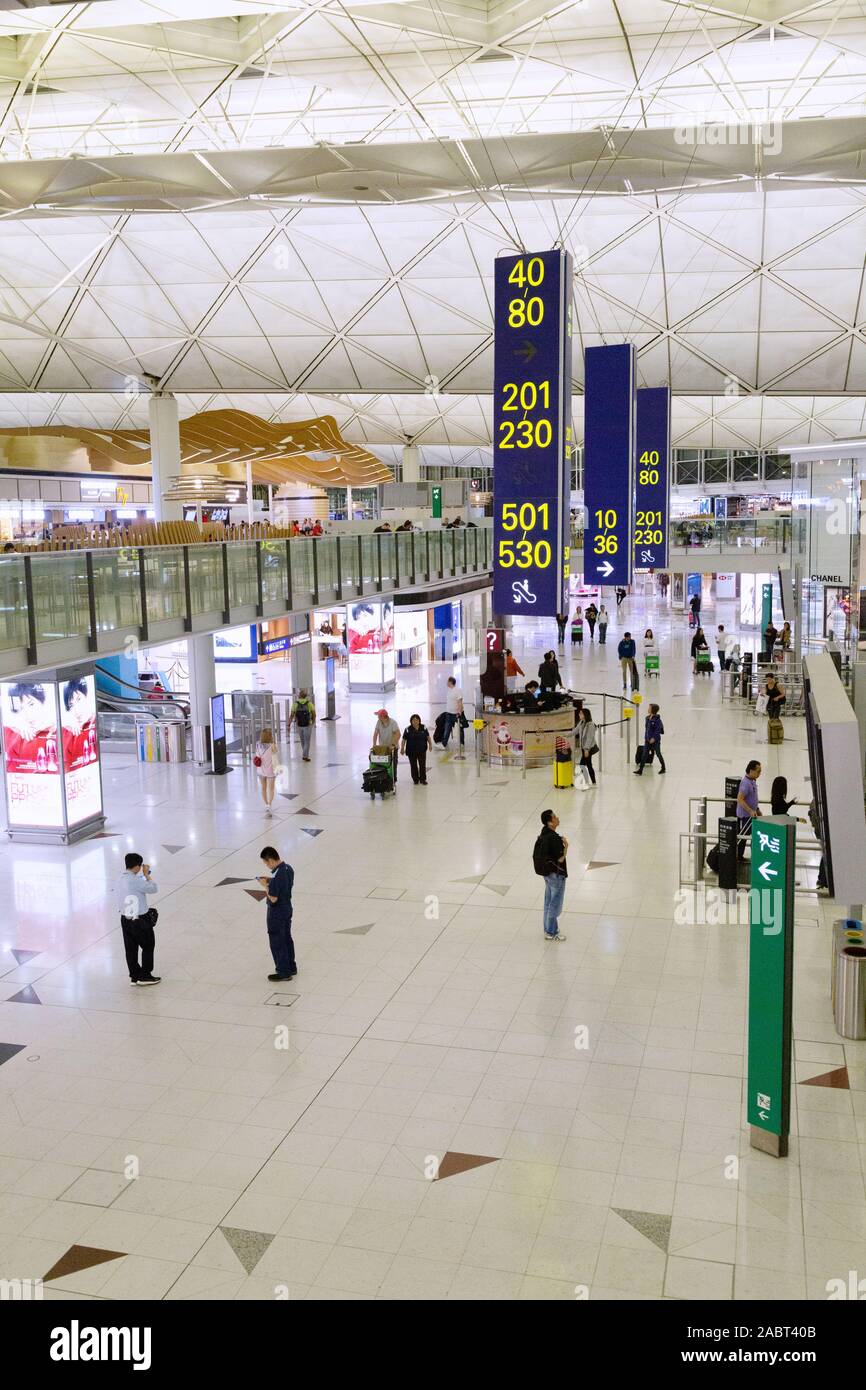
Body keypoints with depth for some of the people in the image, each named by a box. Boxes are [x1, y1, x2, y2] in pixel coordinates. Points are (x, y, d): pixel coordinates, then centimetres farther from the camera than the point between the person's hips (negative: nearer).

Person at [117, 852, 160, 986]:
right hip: (139, 920, -8)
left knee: (131, 949, 13)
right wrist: (146, 874, -9)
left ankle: (134, 976, 21)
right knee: (148, 946, 9)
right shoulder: (135, 880, -24)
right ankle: (144, 976, 16)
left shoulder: (122, 879, 4)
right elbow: (153, 889, -18)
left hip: (125, 919, 8)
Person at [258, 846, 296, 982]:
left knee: (277, 943, 6)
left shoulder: (277, 876, -30)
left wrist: (265, 885, -13)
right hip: (287, 909, 9)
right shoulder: (289, 868, -2)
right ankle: (291, 967, 33)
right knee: (287, 939, 21)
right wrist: (270, 881, 6)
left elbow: (273, 898, -26)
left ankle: (283, 973, 15)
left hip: (276, 914, -9)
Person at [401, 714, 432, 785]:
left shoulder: (423, 728, 2)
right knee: (413, 766, 5)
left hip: (422, 750, 1)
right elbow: (404, 740, -4)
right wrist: (402, 748, -10)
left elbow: (428, 737, 8)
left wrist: (430, 744, -5)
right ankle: (415, 779, 17)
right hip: (411, 751, -1)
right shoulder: (408, 729, -5)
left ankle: (423, 779, 11)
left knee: (422, 765, 1)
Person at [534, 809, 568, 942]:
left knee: (549, 902, 20)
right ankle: (551, 933, 16)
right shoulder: (554, 838, -28)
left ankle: (548, 928, 33)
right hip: (556, 875, -9)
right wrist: (566, 846, -12)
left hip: (547, 873, 9)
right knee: (555, 904, 5)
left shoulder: (544, 834, 0)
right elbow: (560, 859, -24)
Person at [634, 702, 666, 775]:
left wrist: (654, 738, -24)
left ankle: (663, 768, 30)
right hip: (647, 740, 7)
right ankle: (640, 770, -3)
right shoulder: (648, 718, 7)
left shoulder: (657, 719, -16)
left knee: (658, 754, 9)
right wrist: (645, 737, 13)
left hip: (655, 740, -7)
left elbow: (658, 730, -19)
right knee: (644, 754, -1)